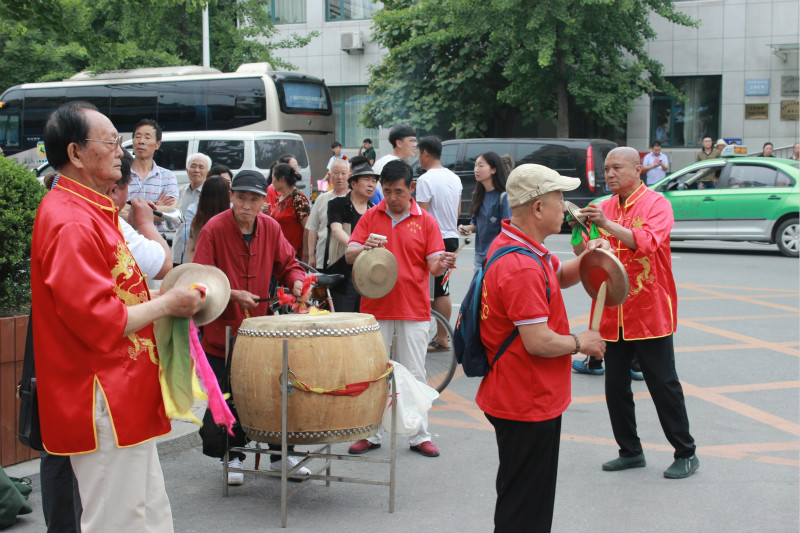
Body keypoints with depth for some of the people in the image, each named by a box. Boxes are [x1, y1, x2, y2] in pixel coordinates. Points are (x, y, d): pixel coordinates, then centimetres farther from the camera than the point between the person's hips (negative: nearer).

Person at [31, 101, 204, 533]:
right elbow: (99, 322, -25)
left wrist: (160, 300, 9)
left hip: (123, 401, 11)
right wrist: (166, 304, -13)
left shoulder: (90, 213, 14)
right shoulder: (72, 224, -19)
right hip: (103, 404, -11)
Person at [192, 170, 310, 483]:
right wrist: (232, 294, -25)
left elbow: (287, 263, 10)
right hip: (222, 331, -3)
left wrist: (296, 280, -12)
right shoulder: (214, 229, -13)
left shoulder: (271, 228, 0)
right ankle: (233, 459, 22)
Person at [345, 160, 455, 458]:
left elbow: (434, 265, -3)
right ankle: (370, 434, 17)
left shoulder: (426, 221, 2)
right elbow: (349, 255, -1)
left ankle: (419, 436, 13)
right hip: (376, 308, 1)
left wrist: (443, 264, -27)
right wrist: (365, 247, -23)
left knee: (414, 376, 5)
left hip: (414, 310, -1)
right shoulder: (370, 217, 5)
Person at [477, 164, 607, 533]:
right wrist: (580, 343, -11)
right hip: (527, 405, -11)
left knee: (532, 500, 23)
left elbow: (560, 277, 24)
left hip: (530, 399, 11)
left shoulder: (514, 244, 8)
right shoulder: (522, 268, -26)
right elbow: (539, 342, -29)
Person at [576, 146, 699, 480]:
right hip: (613, 314, 5)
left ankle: (685, 453, 15)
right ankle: (630, 451, 23)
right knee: (615, 386, 9)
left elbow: (648, 242, -24)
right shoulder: (604, 208, 9)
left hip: (650, 312, -5)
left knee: (663, 384, 2)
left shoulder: (656, 203, -6)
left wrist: (607, 224, -31)